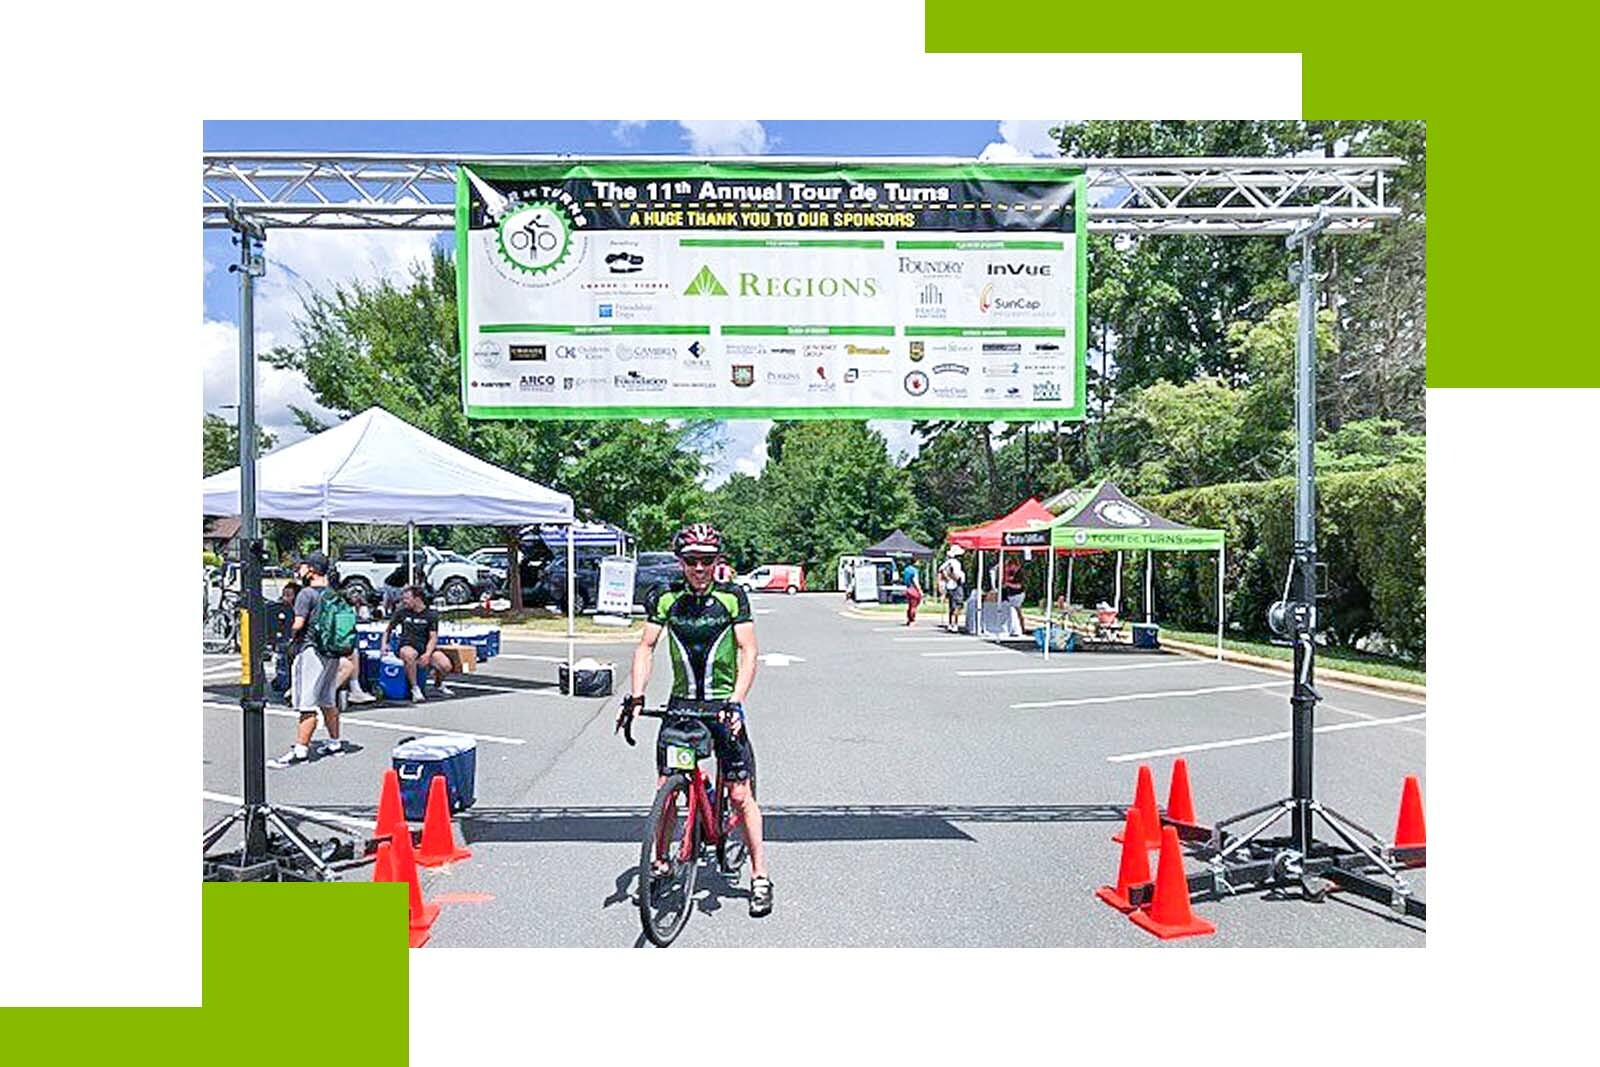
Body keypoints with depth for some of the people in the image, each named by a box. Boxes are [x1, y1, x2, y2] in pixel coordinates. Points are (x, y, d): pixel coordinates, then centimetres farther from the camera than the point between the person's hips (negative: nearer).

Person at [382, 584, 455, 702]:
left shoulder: (431, 614, 2)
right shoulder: (402, 612, 7)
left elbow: (433, 637, -4)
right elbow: (388, 630, 20)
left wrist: (427, 654, -20)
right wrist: (384, 644, 2)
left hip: (426, 647, 1)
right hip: (407, 646, 0)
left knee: (446, 666, -25)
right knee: (409, 655, -40)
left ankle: (439, 685, 12)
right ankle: (415, 689, -23)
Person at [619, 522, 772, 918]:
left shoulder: (732, 597, -9)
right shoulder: (665, 599, -1)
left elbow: (748, 652, -12)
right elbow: (646, 647, -2)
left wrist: (736, 702, -24)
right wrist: (636, 696, -15)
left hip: (723, 703, -2)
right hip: (681, 703, 3)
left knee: (740, 794, -4)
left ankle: (759, 877, 8)